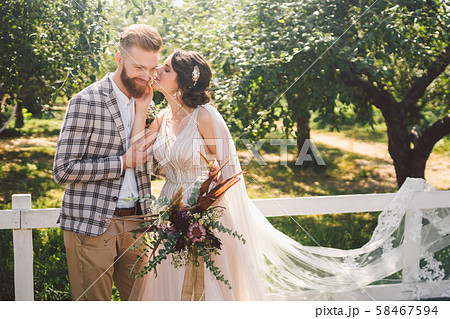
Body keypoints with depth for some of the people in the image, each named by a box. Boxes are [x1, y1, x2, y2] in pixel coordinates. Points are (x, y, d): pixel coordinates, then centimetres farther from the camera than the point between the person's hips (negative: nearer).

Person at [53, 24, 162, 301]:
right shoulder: (87, 102, -12)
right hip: (92, 226, -6)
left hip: (134, 223, 6)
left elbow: (149, 161, 9)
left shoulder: (141, 101, 11)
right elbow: (63, 170, -15)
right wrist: (122, 162, -16)